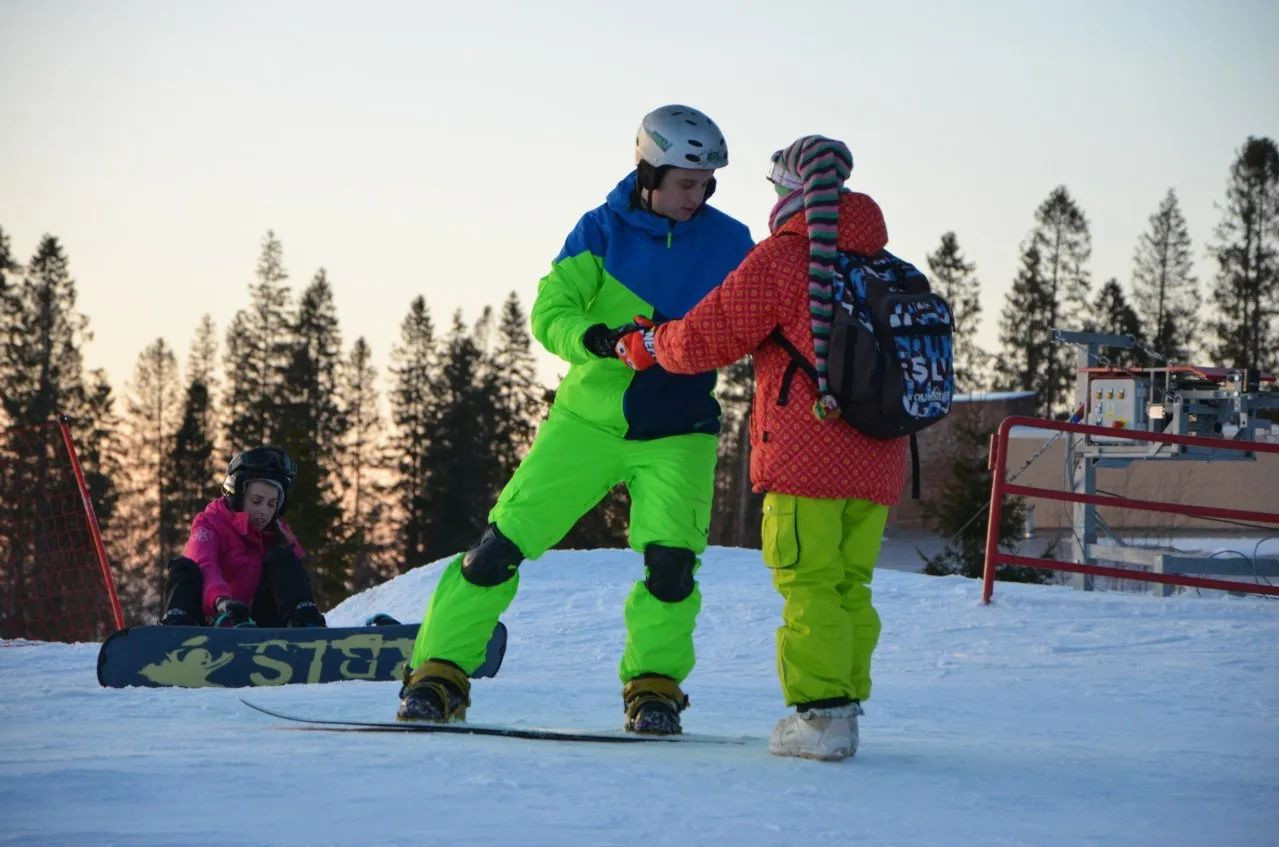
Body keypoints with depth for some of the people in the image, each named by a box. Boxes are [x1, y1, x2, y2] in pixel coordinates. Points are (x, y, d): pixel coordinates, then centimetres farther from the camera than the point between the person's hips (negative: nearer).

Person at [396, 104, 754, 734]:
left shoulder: (729, 244, 0)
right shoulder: (602, 230, -3)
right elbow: (550, 312, -9)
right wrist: (602, 340, -28)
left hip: (675, 433, 0)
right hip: (589, 417, 0)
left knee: (671, 558, -19)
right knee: (503, 544, -5)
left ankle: (654, 684, 2)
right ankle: (440, 671, 5)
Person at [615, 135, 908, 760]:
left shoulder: (781, 258, -6)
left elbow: (707, 337, -2)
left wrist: (644, 345, 16)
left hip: (806, 458, -6)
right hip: (878, 465, 6)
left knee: (809, 586, -3)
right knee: (852, 589, 12)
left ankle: (818, 714, -8)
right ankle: (846, 706, 11)